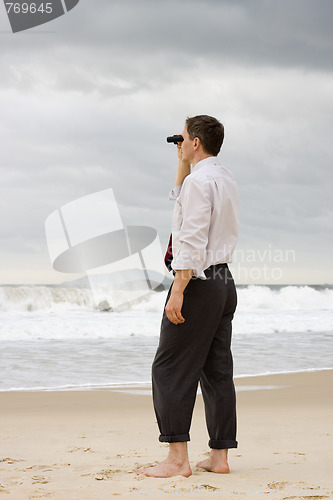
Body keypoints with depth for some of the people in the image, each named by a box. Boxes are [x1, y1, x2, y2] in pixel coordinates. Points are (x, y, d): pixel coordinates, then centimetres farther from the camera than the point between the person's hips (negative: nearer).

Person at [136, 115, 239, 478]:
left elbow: (193, 240, -21)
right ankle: (219, 456, 11)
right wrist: (182, 163, 24)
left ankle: (177, 458, -8)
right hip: (224, 282, 10)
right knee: (217, 371, 9)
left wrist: (178, 290, -22)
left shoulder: (200, 180, -13)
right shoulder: (226, 179, 16)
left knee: (170, 370, -6)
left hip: (199, 282, -9)